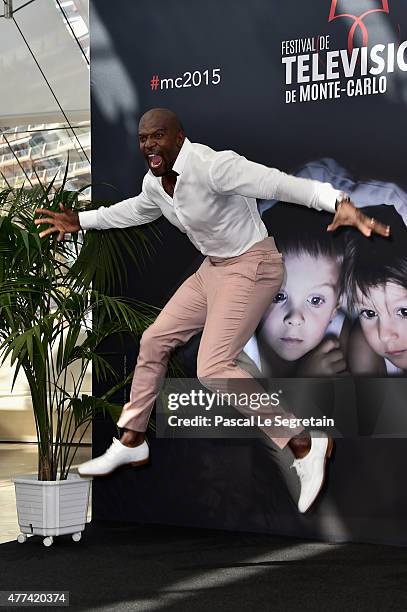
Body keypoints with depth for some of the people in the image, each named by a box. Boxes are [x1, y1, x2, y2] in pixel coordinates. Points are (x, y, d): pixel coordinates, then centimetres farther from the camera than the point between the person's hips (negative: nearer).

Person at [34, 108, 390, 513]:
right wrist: (81, 221, 30)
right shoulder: (155, 181, 2)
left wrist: (338, 204, -52)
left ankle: (305, 445, -11)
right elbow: (137, 209, 27)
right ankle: (131, 442, 28)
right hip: (214, 267, 9)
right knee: (153, 342, 12)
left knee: (213, 369, -19)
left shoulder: (210, 165, -26)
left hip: (251, 267, -9)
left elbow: (278, 183, -37)